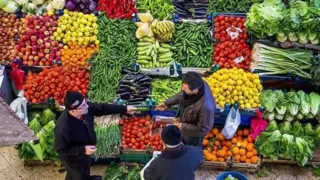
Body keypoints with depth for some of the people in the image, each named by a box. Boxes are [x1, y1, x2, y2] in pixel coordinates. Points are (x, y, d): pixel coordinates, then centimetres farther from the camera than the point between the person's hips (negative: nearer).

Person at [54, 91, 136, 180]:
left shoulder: (86, 108, -25)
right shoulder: (63, 128, -43)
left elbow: (102, 108, -11)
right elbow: (61, 149, -30)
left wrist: (125, 109, -10)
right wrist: (83, 150, -34)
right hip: (73, 159, -7)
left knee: (85, 169, 36)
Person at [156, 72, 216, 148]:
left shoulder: (206, 106, -47)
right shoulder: (196, 84, -27)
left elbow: (203, 128, -29)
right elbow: (182, 94, -3)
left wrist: (183, 127, -22)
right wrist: (167, 103, -6)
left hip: (194, 133, -6)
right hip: (185, 120, 6)